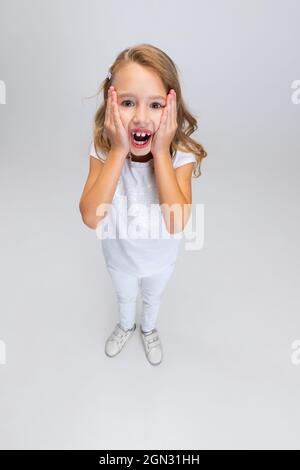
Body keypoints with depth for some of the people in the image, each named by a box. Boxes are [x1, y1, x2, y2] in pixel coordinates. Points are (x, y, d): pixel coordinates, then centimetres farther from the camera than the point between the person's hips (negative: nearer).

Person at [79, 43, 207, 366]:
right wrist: (119, 151, -39)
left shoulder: (181, 154, -27)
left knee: (153, 297, 30)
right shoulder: (103, 150, -26)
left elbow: (176, 223, -38)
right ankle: (126, 326, 66)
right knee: (125, 297, 31)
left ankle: (149, 329, 65)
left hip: (160, 258, 0)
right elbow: (91, 218, -36)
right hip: (119, 255, 1)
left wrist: (161, 153, -39)